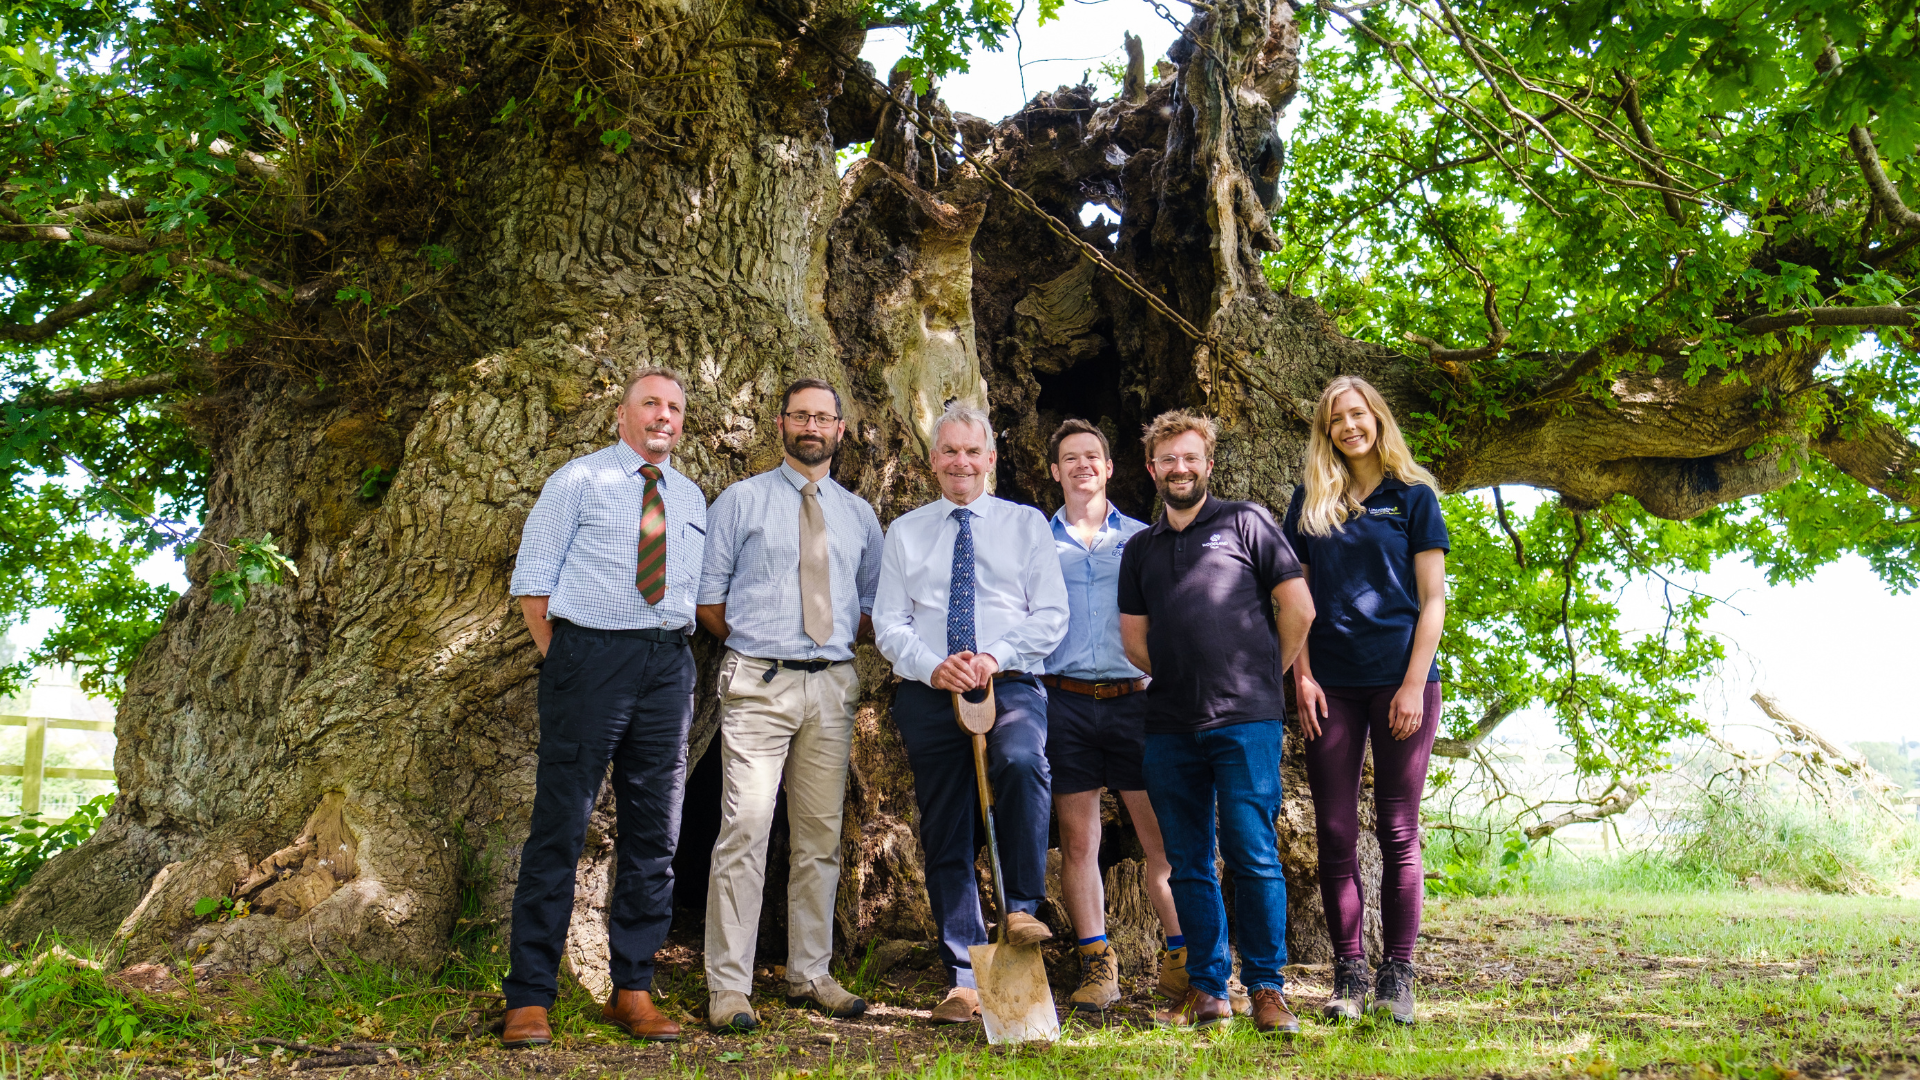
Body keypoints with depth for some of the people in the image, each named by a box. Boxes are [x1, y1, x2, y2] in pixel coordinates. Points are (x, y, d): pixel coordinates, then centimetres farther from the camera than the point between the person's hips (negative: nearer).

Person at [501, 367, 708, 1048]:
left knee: (654, 831, 6)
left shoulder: (691, 498, 18)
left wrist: (676, 648, 8)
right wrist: (562, 661, -5)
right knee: (560, 826, -5)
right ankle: (530, 999, 2)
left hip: (669, 665, 5)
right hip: (590, 655, -4)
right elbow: (532, 582, 2)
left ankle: (633, 991, 15)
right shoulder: (578, 480, 6)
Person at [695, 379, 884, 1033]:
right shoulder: (741, 501, 7)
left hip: (832, 686, 4)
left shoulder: (859, 515, 16)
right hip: (758, 683, -4)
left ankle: (810, 976, 18)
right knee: (746, 830, -11)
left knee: (821, 836, 8)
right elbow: (707, 593, 6)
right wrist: (753, 645, 2)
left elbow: (872, 605, 20)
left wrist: (840, 641, 5)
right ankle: (728, 988, -4)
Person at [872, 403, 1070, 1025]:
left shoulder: (1027, 524, 11)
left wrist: (994, 657, -13)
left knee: (1021, 763, -35)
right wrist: (933, 667, -11)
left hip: (1011, 686, -2)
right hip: (929, 694, 2)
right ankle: (964, 980, 10)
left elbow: (1051, 617, 3)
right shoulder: (905, 532, 15)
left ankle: (1022, 910, -21)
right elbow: (888, 623, 8)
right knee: (945, 837, 3)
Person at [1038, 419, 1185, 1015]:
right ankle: (1098, 969, 12)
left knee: (1166, 839, -2)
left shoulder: (1143, 539, 12)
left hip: (1133, 698, 0)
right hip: (1064, 702, 0)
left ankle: (1181, 962, 12)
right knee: (1078, 842, 3)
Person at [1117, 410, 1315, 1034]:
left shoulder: (1245, 522, 5)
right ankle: (1206, 988, 16)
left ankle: (1267, 987, 5)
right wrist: (1183, 678, 11)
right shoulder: (1140, 549, 18)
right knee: (1188, 862, 7)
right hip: (1170, 725, 5)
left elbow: (1298, 608, 2)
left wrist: (1265, 676, 8)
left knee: (1252, 854, -7)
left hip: (1244, 720, -4)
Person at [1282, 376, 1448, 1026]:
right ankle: (1349, 970, 11)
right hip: (1332, 684, 2)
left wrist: (1414, 684, -9)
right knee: (1335, 832, 2)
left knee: (1397, 831, 2)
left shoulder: (1413, 497, 4)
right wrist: (1302, 675, -1)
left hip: (1399, 679, -2)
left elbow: (1432, 600, 0)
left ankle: (1397, 974, 10)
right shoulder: (1309, 502, 10)